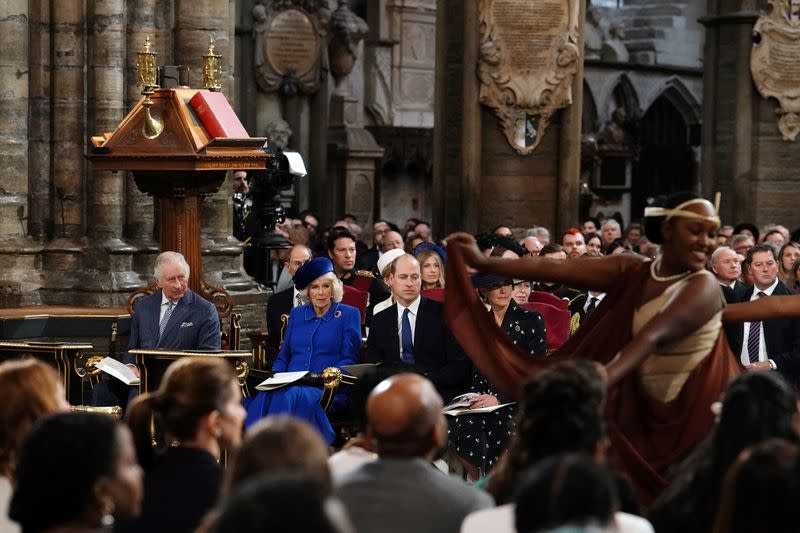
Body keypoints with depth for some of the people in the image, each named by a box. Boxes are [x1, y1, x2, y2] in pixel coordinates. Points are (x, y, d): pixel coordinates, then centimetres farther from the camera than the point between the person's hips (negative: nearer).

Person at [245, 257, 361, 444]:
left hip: (325, 390, -4)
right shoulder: (296, 314, 24)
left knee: (288, 397, -38)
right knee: (263, 398, -33)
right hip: (291, 385, 4)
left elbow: (349, 359, 3)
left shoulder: (348, 315, 10)